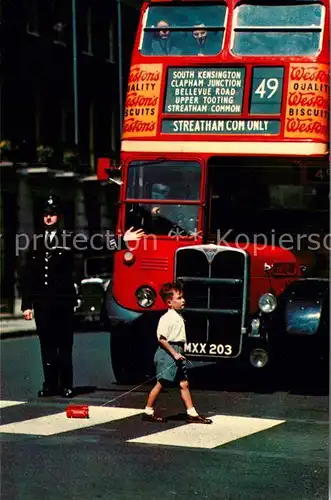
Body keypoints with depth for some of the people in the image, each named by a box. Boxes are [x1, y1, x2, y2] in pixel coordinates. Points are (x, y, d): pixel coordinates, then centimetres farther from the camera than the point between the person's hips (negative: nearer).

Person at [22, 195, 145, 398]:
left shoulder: (69, 240, 4)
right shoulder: (36, 242, 11)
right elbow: (29, 276, 10)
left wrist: (122, 241, -11)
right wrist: (27, 304, 6)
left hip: (63, 301, -2)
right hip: (42, 303, 2)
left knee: (64, 345, -1)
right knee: (47, 345, 5)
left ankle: (66, 385, 3)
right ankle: (50, 384, 10)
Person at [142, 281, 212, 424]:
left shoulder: (178, 316, 12)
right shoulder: (166, 318, -15)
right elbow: (162, 339, -18)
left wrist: (180, 353, 16)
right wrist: (174, 353, -20)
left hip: (177, 353, 9)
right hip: (167, 353, -9)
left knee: (184, 384, 7)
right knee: (161, 383, -2)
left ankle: (191, 413, 8)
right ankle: (148, 412, 7)